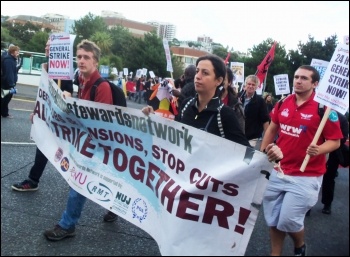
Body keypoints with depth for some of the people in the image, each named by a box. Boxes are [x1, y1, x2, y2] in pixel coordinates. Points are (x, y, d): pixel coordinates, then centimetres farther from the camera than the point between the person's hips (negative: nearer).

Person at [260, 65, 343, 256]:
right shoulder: (283, 103, 3)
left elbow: (335, 141, -10)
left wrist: (318, 150, -29)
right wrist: (262, 153, 18)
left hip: (306, 177, -5)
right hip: (278, 172, 5)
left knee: (288, 221, -2)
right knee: (272, 220, 13)